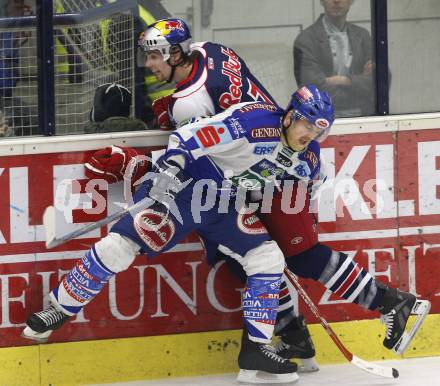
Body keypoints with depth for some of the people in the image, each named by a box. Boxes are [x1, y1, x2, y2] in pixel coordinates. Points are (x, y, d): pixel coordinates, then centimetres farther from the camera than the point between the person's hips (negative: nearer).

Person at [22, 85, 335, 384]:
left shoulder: (306, 157, -1)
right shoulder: (253, 119, -25)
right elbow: (188, 137, -27)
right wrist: (168, 169, -37)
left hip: (228, 207, 7)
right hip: (180, 188, -7)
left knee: (269, 260, -6)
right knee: (121, 244, -14)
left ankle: (256, 350, 0)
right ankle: (60, 309, 2)